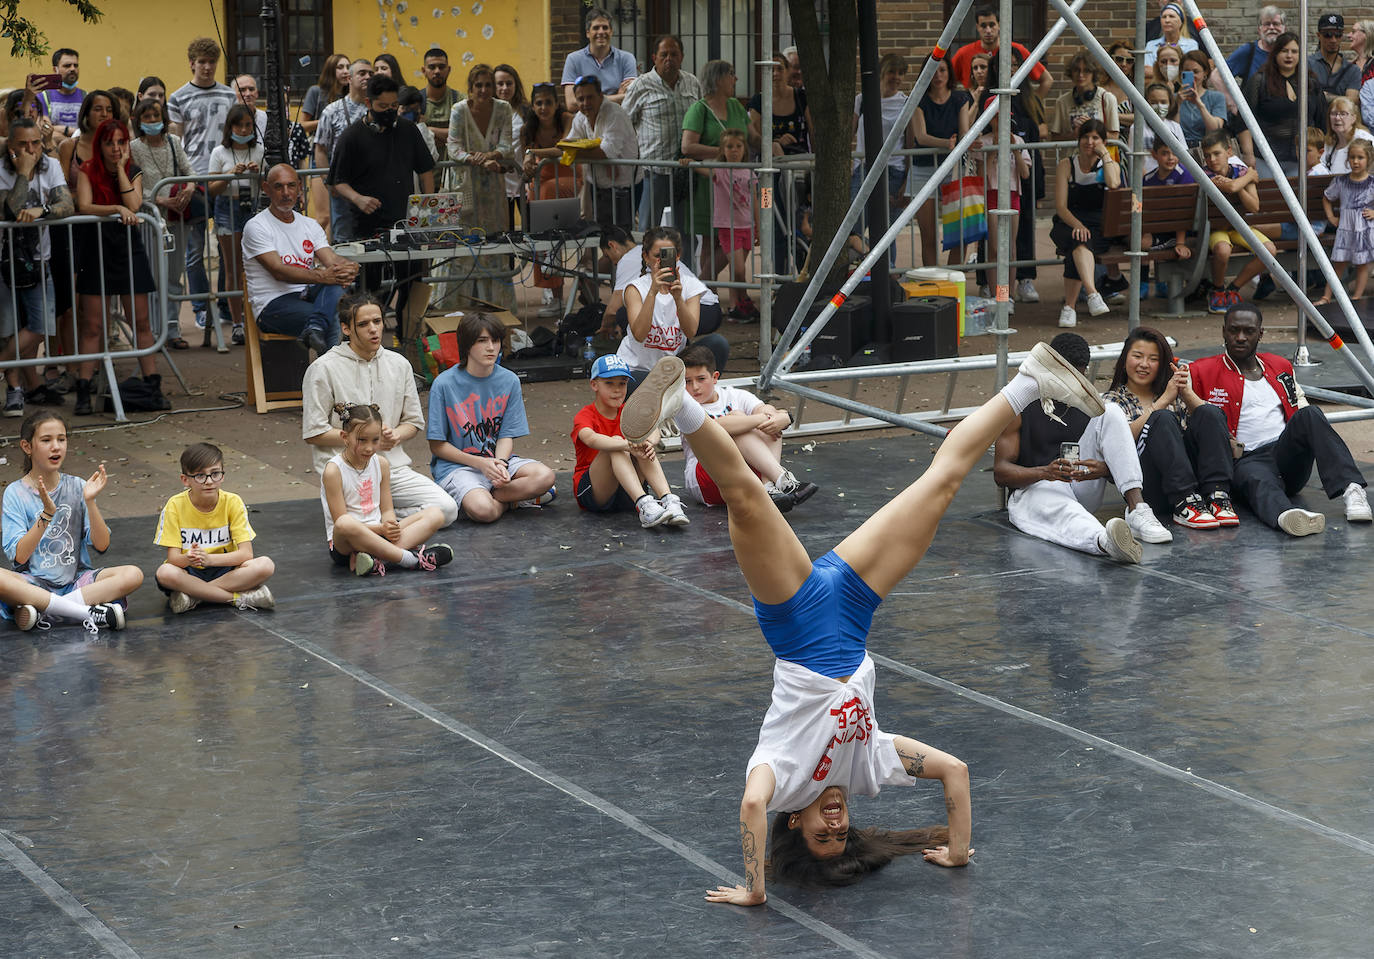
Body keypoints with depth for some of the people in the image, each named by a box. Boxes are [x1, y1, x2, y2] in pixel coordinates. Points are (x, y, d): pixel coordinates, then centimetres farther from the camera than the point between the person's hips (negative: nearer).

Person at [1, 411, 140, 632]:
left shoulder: (77, 487, 6)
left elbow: (102, 546, 0)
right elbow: (19, 556, -12)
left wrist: (90, 502, -13)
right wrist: (47, 513, -22)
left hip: (76, 579, 3)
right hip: (34, 583, -3)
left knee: (133, 575, -23)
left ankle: (42, 611, -25)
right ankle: (88, 613, -30)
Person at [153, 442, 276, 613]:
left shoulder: (232, 502, -9)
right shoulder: (175, 506, -10)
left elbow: (246, 553, -15)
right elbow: (173, 558, -14)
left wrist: (209, 559, -33)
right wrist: (188, 559, -39)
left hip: (225, 570, 1)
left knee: (266, 565, -28)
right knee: (165, 573, -35)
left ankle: (194, 597, -24)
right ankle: (241, 598, -27)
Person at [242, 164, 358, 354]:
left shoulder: (310, 225, 18)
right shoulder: (256, 227, -3)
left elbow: (331, 260, 4)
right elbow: (279, 271, -16)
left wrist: (348, 268, -24)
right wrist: (321, 276, -31)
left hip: (307, 295, 6)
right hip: (272, 303, -6)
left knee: (337, 282, -30)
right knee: (335, 324, -31)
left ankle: (315, 329, -49)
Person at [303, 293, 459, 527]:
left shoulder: (399, 364, 11)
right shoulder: (323, 369, -3)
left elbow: (414, 421, 18)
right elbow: (313, 433, -5)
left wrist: (395, 435, -6)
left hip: (394, 466, 5)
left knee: (447, 508, -16)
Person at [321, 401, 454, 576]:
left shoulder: (381, 464, 7)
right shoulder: (334, 470, -11)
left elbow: (386, 510, 9)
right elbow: (341, 521, -14)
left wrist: (391, 526, -15)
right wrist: (380, 529, -23)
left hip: (380, 532, 7)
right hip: (344, 545, -7)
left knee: (435, 514, -9)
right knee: (345, 525, -42)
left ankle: (376, 557, -33)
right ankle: (410, 559, -34)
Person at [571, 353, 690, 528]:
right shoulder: (584, 416, -7)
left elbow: (652, 430, -15)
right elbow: (592, 439, -32)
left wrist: (648, 442, -40)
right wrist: (629, 445, -47)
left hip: (625, 494, 4)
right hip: (590, 492, -4)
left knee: (644, 443, -18)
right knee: (616, 441, -28)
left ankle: (669, 500, -37)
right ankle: (643, 505, -48)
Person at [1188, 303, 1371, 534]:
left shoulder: (1280, 367, 25)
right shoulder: (1201, 373, 10)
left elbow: (1301, 410, 31)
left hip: (1286, 454, 4)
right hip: (1244, 460, -4)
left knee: (1310, 415, -25)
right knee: (1259, 482, -40)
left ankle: (1351, 490, -43)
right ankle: (1285, 515, -77)